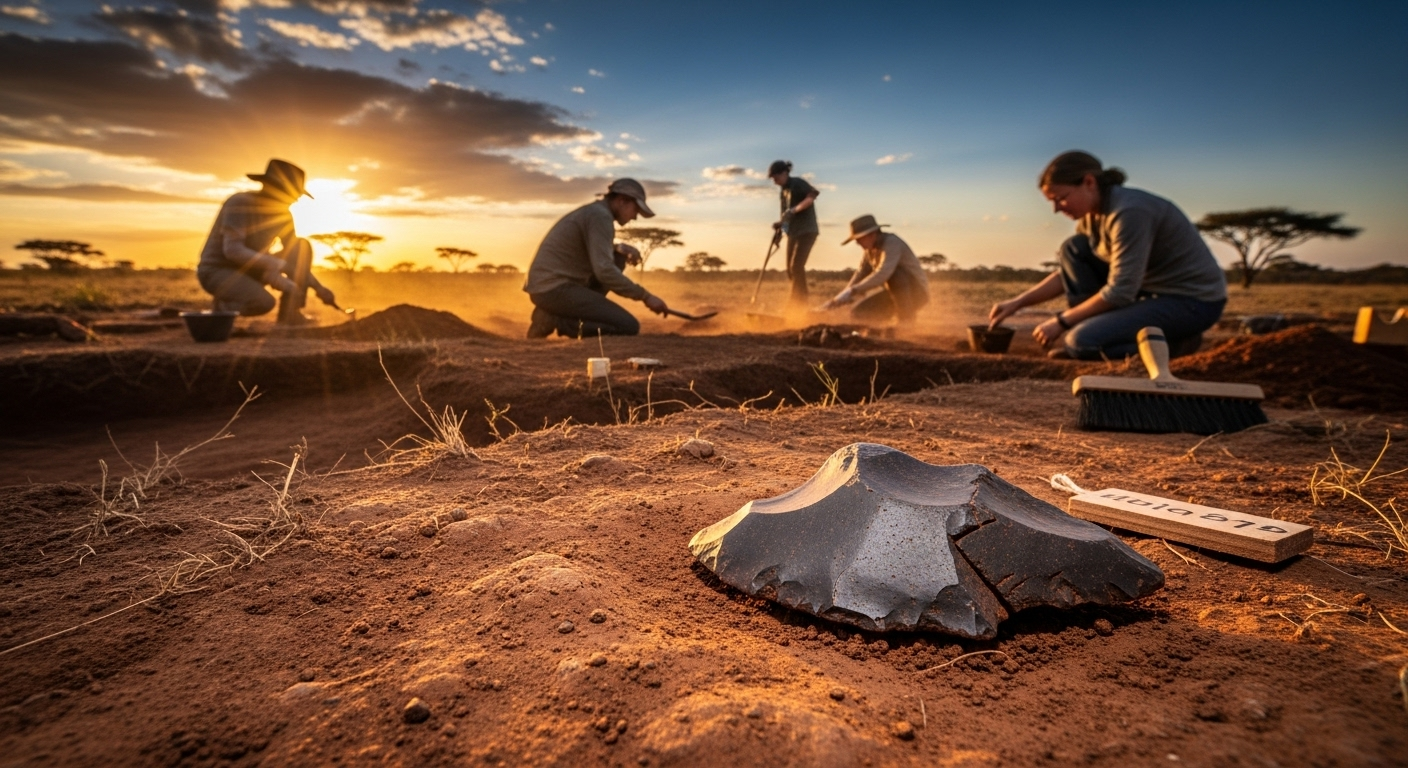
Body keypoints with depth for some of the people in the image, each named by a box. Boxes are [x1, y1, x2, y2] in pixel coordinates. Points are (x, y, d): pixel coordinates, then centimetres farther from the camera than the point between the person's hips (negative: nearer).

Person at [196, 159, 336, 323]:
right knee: (264, 302, -35)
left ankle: (290, 313, -9)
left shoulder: (282, 214, -1)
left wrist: (318, 287, -10)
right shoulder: (240, 203, -21)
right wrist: (280, 265, -36)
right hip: (217, 270, -7)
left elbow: (295, 257, 2)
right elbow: (232, 250, -30)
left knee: (303, 247, -9)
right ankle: (224, 306, 0)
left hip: (250, 269, 7)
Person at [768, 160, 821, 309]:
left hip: (806, 231, -9)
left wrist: (793, 210, -33)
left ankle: (797, 304, -12)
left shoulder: (798, 183, -9)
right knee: (791, 269, 7)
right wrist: (780, 223, -4)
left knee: (796, 266, -16)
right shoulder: (783, 191, 13)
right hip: (793, 233, 9)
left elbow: (813, 194, -27)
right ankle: (797, 303, 16)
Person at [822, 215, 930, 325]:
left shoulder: (891, 242, -25)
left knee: (894, 273, -37)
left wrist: (851, 291, -45)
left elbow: (882, 274, -41)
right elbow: (861, 274, 5)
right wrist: (840, 297, -8)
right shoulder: (870, 248, 0)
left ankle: (906, 319, -20)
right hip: (895, 293, 7)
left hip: (917, 291, -7)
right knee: (858, 314, -7)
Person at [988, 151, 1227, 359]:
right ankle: (1096, 326, 1)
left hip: (1194, 301, -9)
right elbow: (1069, 270, 9)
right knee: (1072, 249, 0)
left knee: (1083, 341, -24)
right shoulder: (1093, 214, 2)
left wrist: (1062, 321, -18)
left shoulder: (1129, 211, -25)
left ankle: (1175, 342, -3)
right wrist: (1018, 302, -2)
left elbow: (1120, 292, -26)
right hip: (1152, 288, 9)